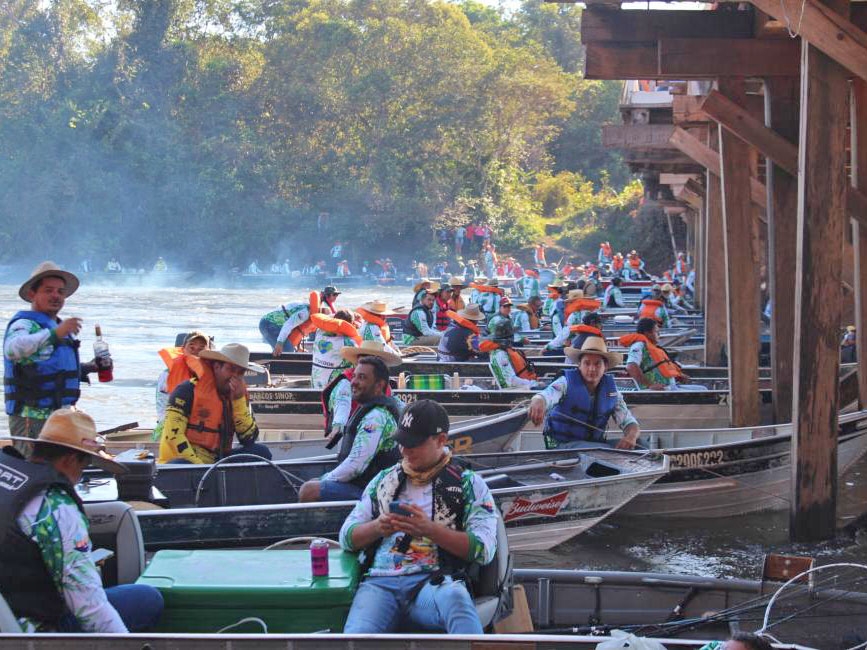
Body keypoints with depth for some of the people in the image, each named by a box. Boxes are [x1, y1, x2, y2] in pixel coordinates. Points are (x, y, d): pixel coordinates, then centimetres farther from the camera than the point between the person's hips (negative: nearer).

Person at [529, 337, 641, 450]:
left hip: (595, 443, 5)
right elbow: (545, 396, -30)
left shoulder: (610, 390, 2)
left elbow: (630, 423, 3)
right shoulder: (567, 383, -10)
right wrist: (538, 403, -56)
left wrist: (631, 437, -23)